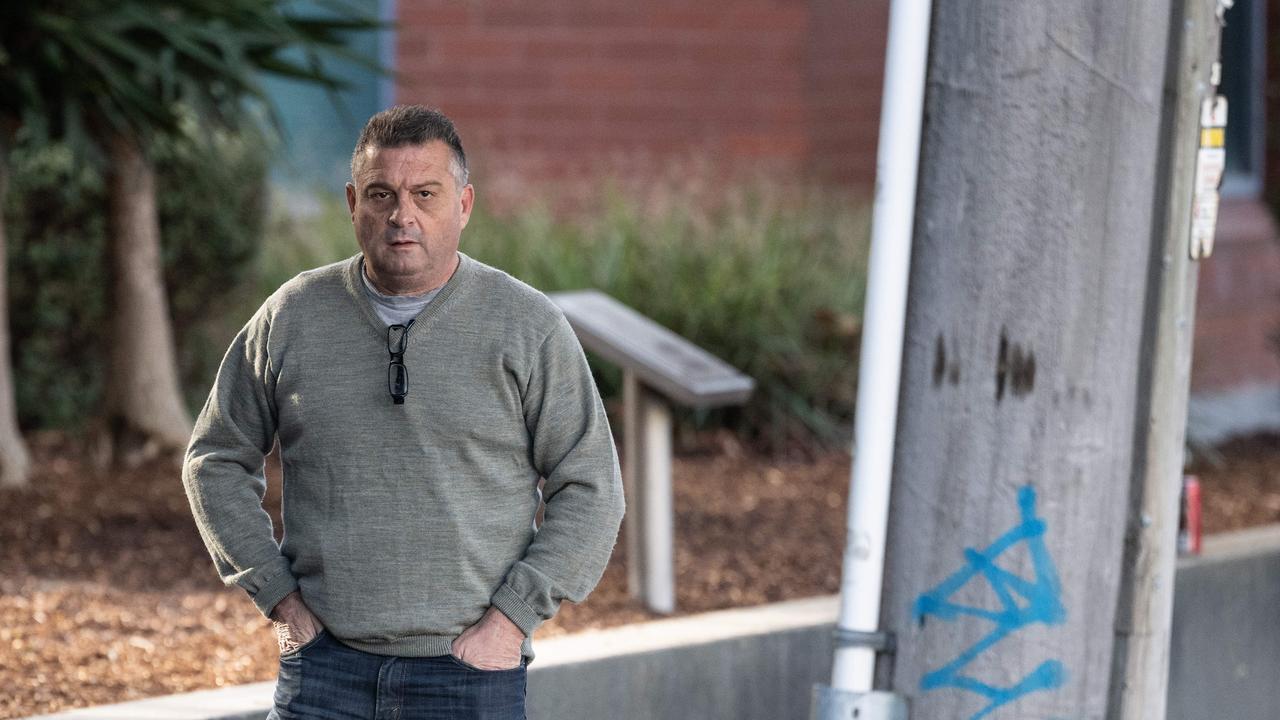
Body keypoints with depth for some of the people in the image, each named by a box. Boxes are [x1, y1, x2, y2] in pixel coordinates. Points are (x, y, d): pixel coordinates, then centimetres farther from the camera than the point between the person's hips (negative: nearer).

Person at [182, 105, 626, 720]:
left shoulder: (527, 327, 1)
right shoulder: (292, 318, 6)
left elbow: (590, 490, 2)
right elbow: (216, 461, 15)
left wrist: (511, 618, -7)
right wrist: (277, 593, 4)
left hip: (470, 669, -1)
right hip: (325, 664, 1)